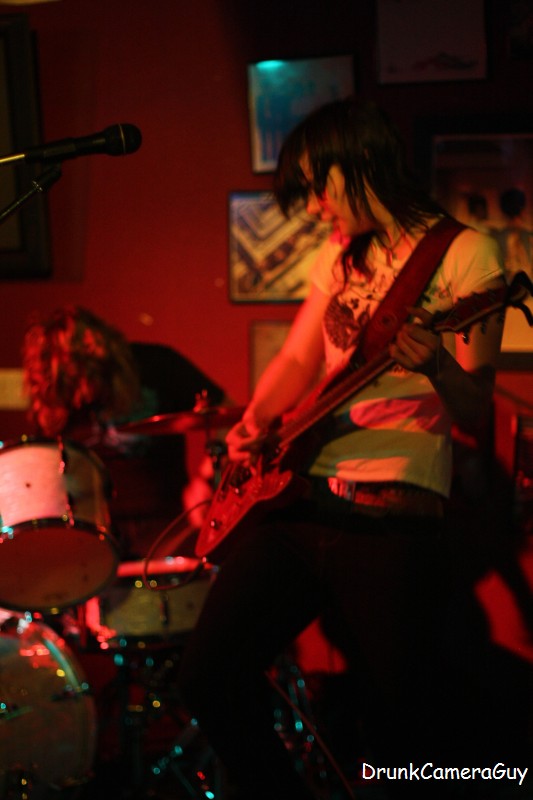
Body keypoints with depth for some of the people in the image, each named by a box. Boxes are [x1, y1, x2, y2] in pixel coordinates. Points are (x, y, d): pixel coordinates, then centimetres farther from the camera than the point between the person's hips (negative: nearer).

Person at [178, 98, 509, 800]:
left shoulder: (465, 253, -2)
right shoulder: (342, 259, 19)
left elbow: (477, 419, -8)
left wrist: (437, 368, -28)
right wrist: (255, 424, 0)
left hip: (393, 516, -6)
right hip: (299, 499, 6)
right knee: (210, 676, -3)